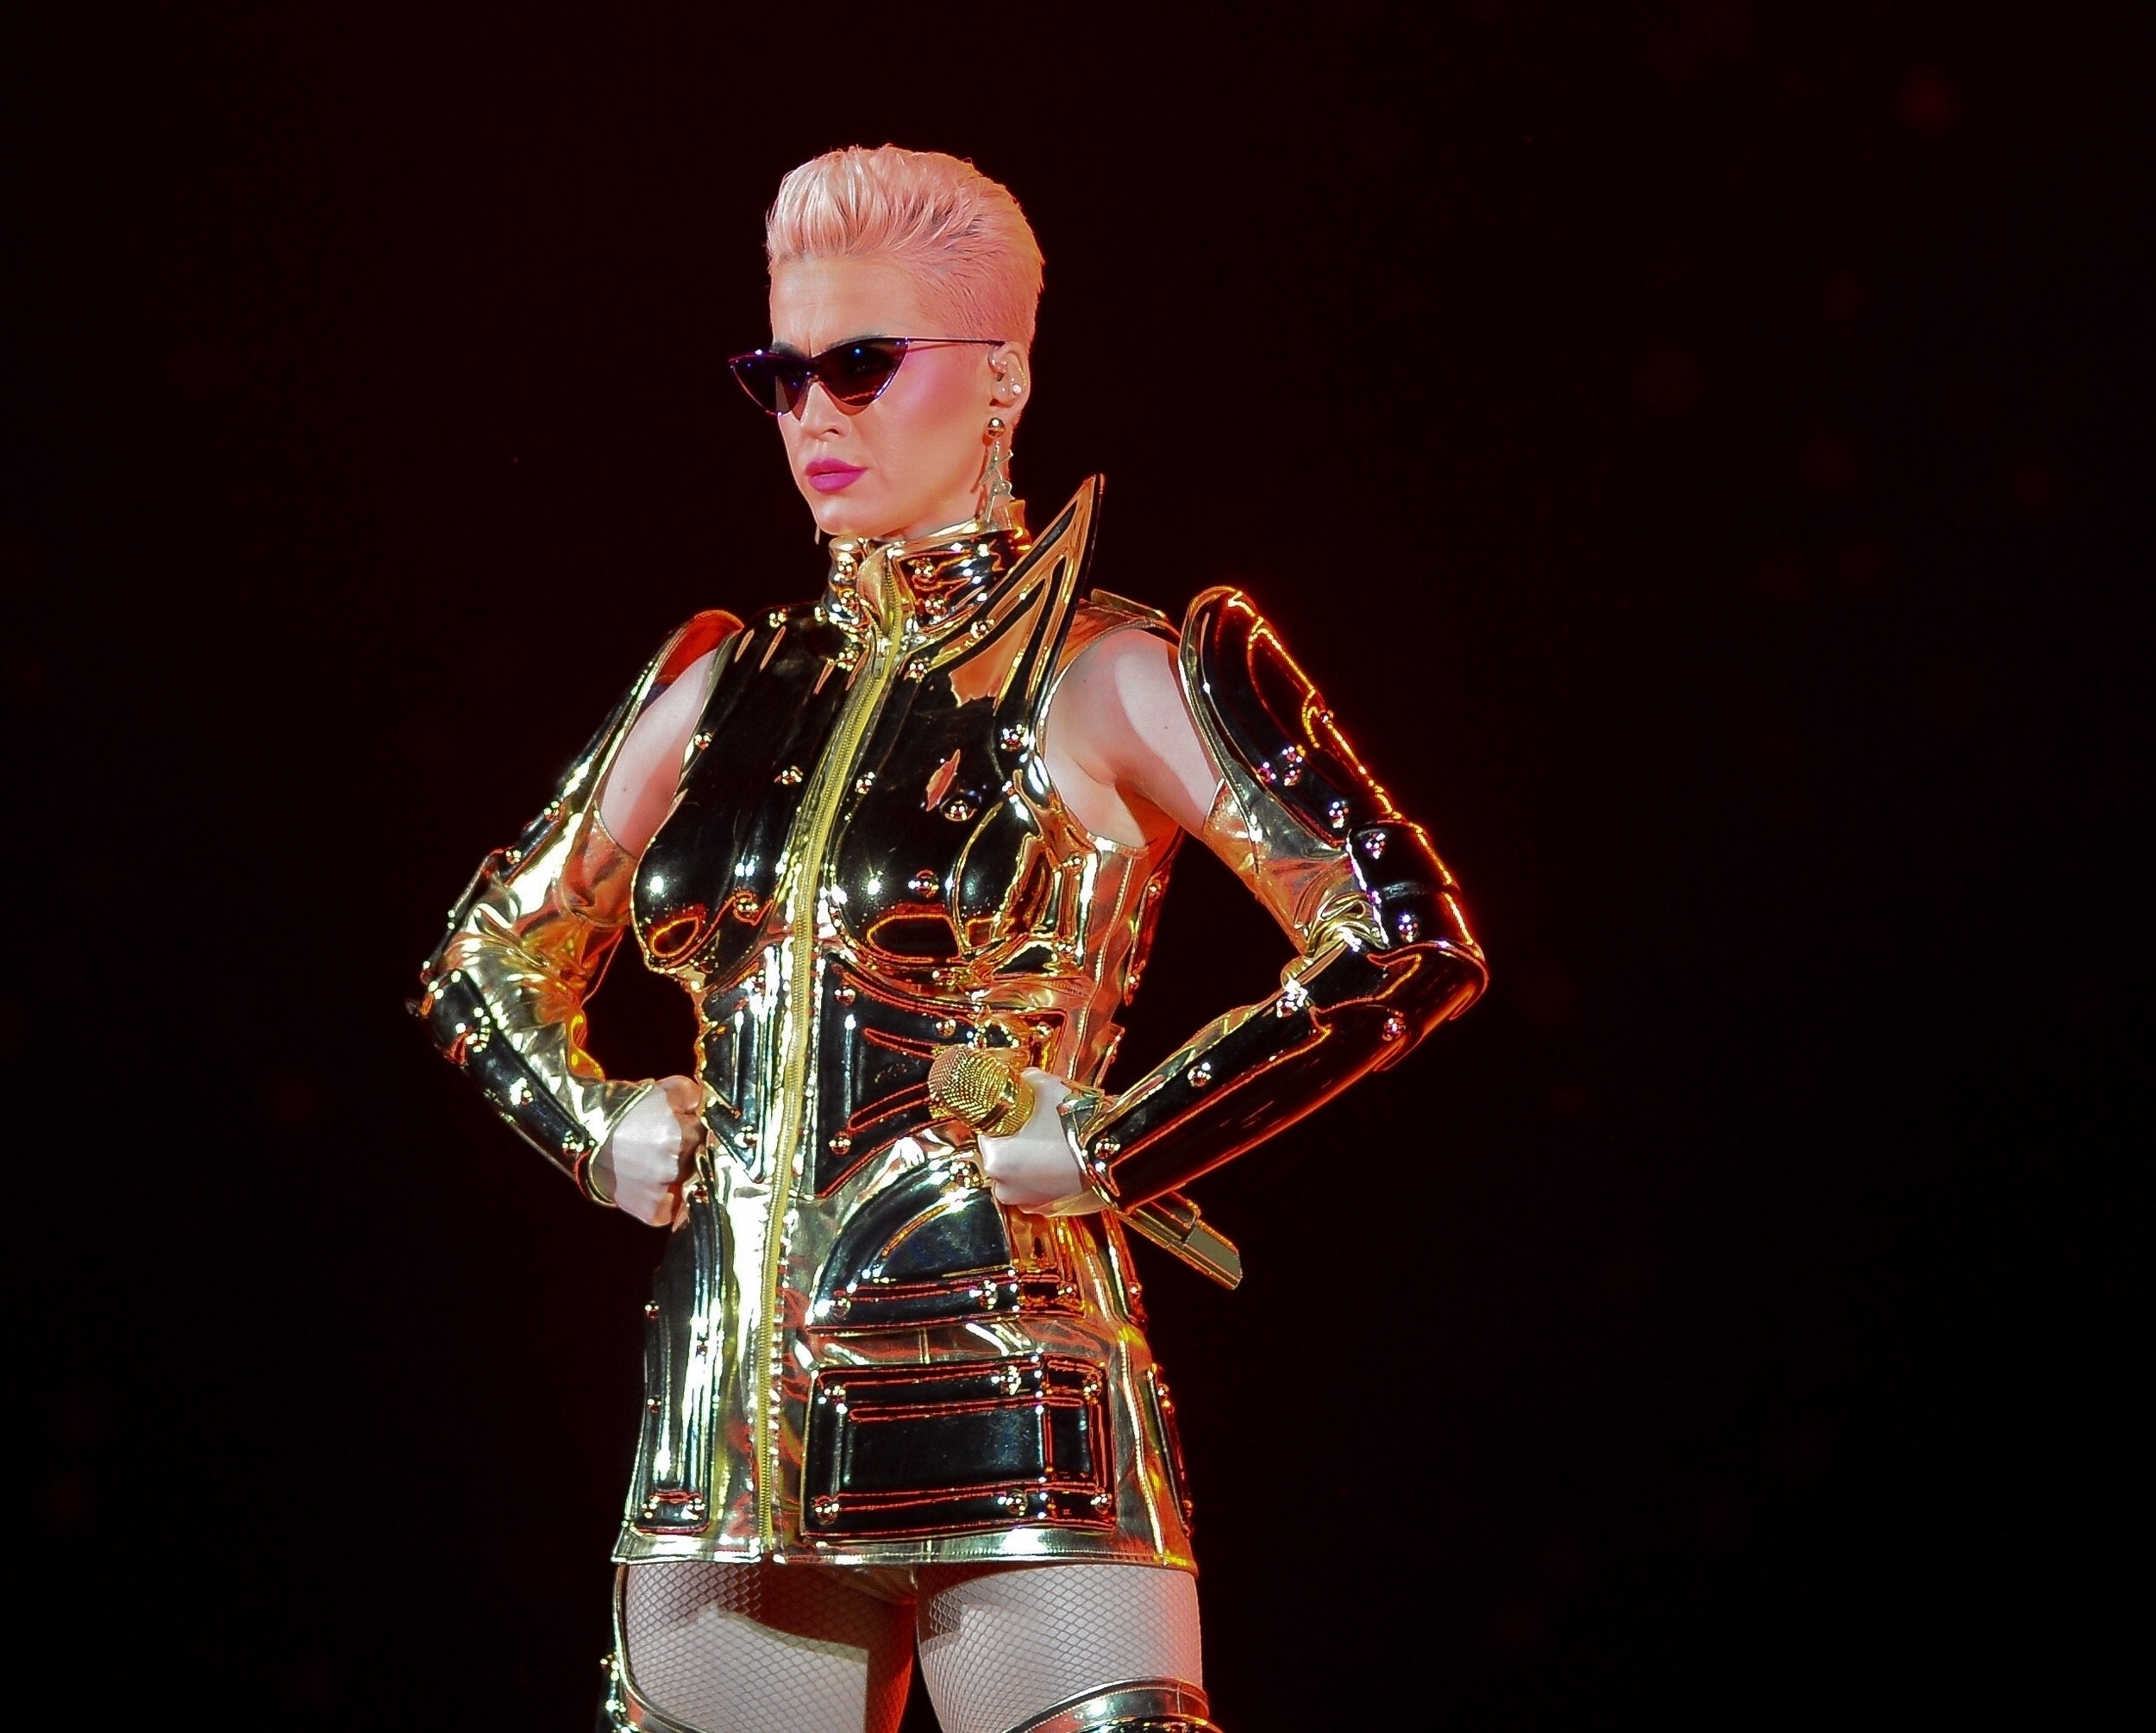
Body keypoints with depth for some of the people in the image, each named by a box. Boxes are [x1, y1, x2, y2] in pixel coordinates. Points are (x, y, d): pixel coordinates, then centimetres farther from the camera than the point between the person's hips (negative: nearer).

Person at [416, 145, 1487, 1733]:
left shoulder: (1110, 677, -2)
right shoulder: (724, 684, 13)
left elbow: (1409, 945, -11)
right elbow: (491, 958, 26)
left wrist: (1105, 1151, -11)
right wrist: (600, 1131, 8)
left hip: (1007, 1419, -5)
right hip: (728, 1435, 5)